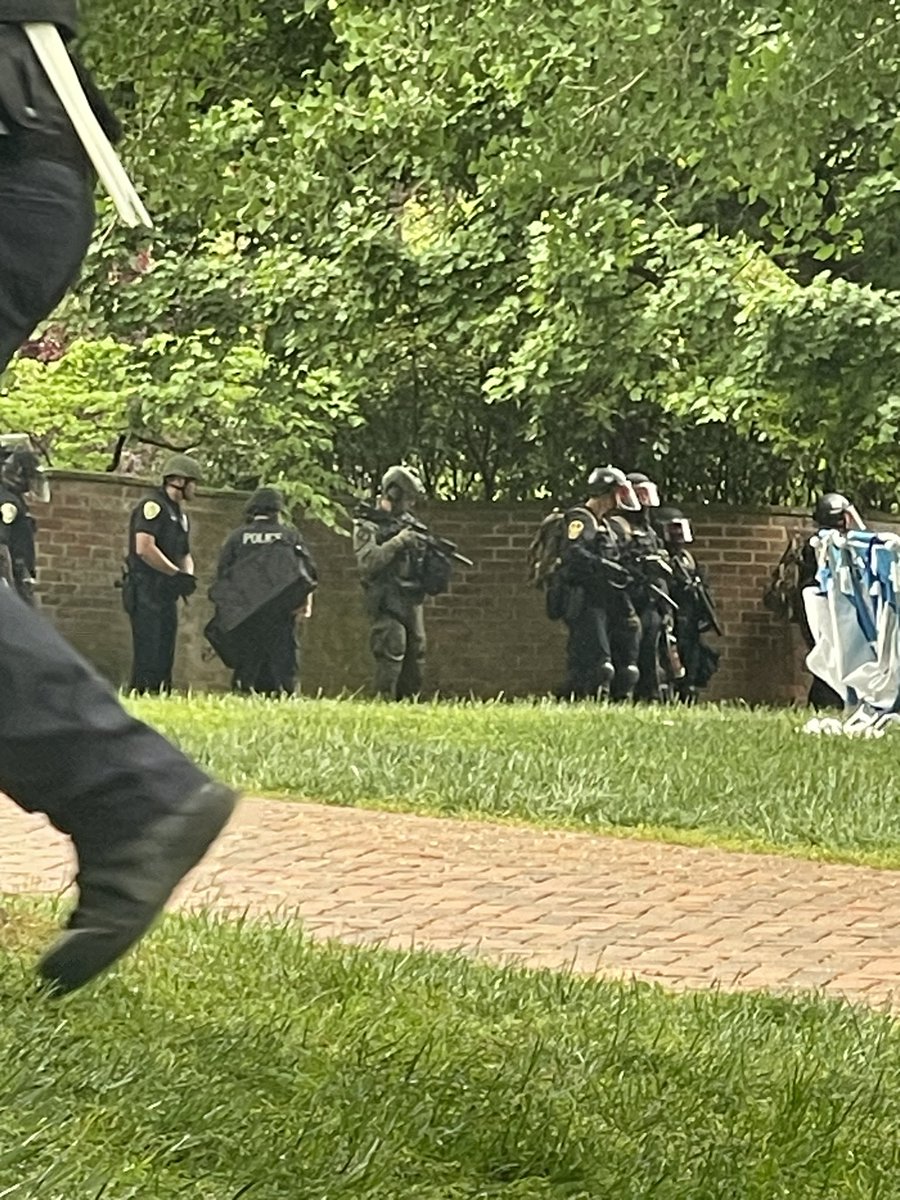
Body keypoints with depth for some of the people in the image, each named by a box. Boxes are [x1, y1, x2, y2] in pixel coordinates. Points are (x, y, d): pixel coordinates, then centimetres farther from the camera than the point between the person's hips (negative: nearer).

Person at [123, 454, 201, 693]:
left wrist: (188, 575, 3)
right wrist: (177, 574, -16)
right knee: (148, 656, -12)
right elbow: (144, 548, -20)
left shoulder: (180, 515, 20)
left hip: (167, 594, 9)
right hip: (146, 592, -9)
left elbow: (184, 554, 26)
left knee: (165, 658, 9)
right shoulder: (152, 506, -10)